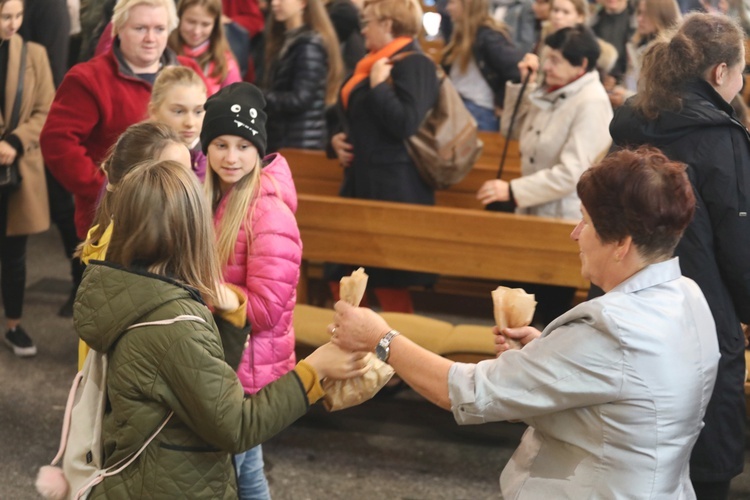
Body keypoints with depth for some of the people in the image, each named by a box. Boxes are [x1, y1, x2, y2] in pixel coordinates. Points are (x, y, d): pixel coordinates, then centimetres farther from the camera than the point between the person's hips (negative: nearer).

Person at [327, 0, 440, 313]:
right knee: (341, 278, 12)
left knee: (389, 285, -2)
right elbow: (344, 113, 27)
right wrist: (336, 137, 7)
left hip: (394, 190, -10)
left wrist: (378, 85, -15)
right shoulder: (374, 63, 18)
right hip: (360, 185, 10)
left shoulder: (414, 64, -10)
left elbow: (406, 123, -23)